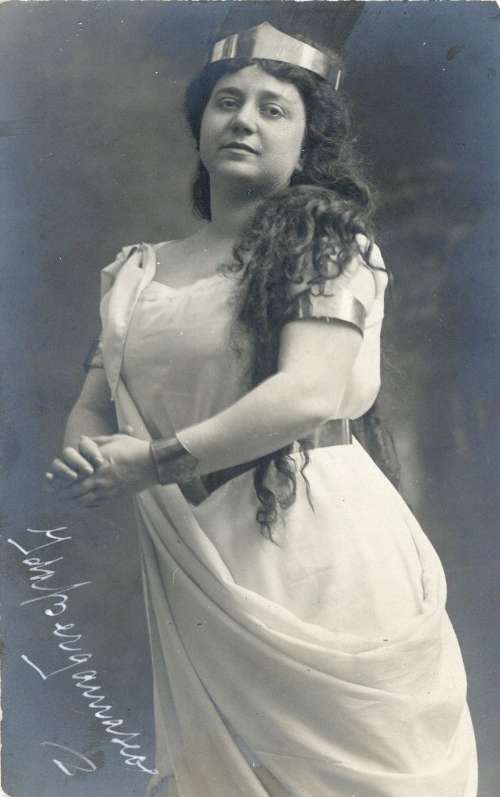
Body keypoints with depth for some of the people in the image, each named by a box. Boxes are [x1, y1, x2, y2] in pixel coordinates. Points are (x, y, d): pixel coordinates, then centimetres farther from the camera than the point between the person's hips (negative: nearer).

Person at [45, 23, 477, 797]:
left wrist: (154, 462, -13)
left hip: (320, 554, -4)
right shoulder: (138, 272, 13)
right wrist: (82, 464, -8)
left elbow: (310, 395, -17)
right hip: (195, 579, 5)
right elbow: (91, 412, 15)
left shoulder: (327, 240, -3)